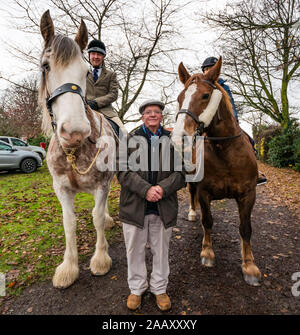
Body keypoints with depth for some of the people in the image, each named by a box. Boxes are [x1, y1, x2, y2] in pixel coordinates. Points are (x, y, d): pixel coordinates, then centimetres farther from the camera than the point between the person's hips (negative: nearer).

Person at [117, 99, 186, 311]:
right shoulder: (131, 140, 2)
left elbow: (180, 173, -1)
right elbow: (124, 171, -8)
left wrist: (162, 188, -19)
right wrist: (146, 189, -21)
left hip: (164, 207, 1)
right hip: (134, 206, 0)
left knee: (161, 250, 16)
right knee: (135, 250, 14)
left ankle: (160, 288, 38)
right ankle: (137, 288, 37)